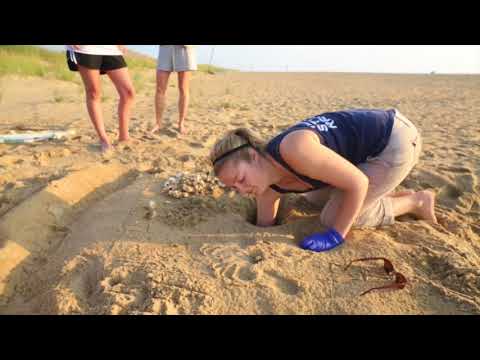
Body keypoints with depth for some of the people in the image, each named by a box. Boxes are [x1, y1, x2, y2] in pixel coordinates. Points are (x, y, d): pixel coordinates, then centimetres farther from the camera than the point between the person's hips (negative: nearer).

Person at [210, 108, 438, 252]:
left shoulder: (294, 149, -34)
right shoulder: (268, 189, -9)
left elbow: (358, 183, -25)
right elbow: (264, 229, 7)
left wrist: (335, 236, -19)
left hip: (395, 137, -7)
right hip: (367, 135, 8)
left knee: (332, 217, -5)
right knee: (314, 197, 19)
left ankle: (416, 202, 11)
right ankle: (391, 194, 27)